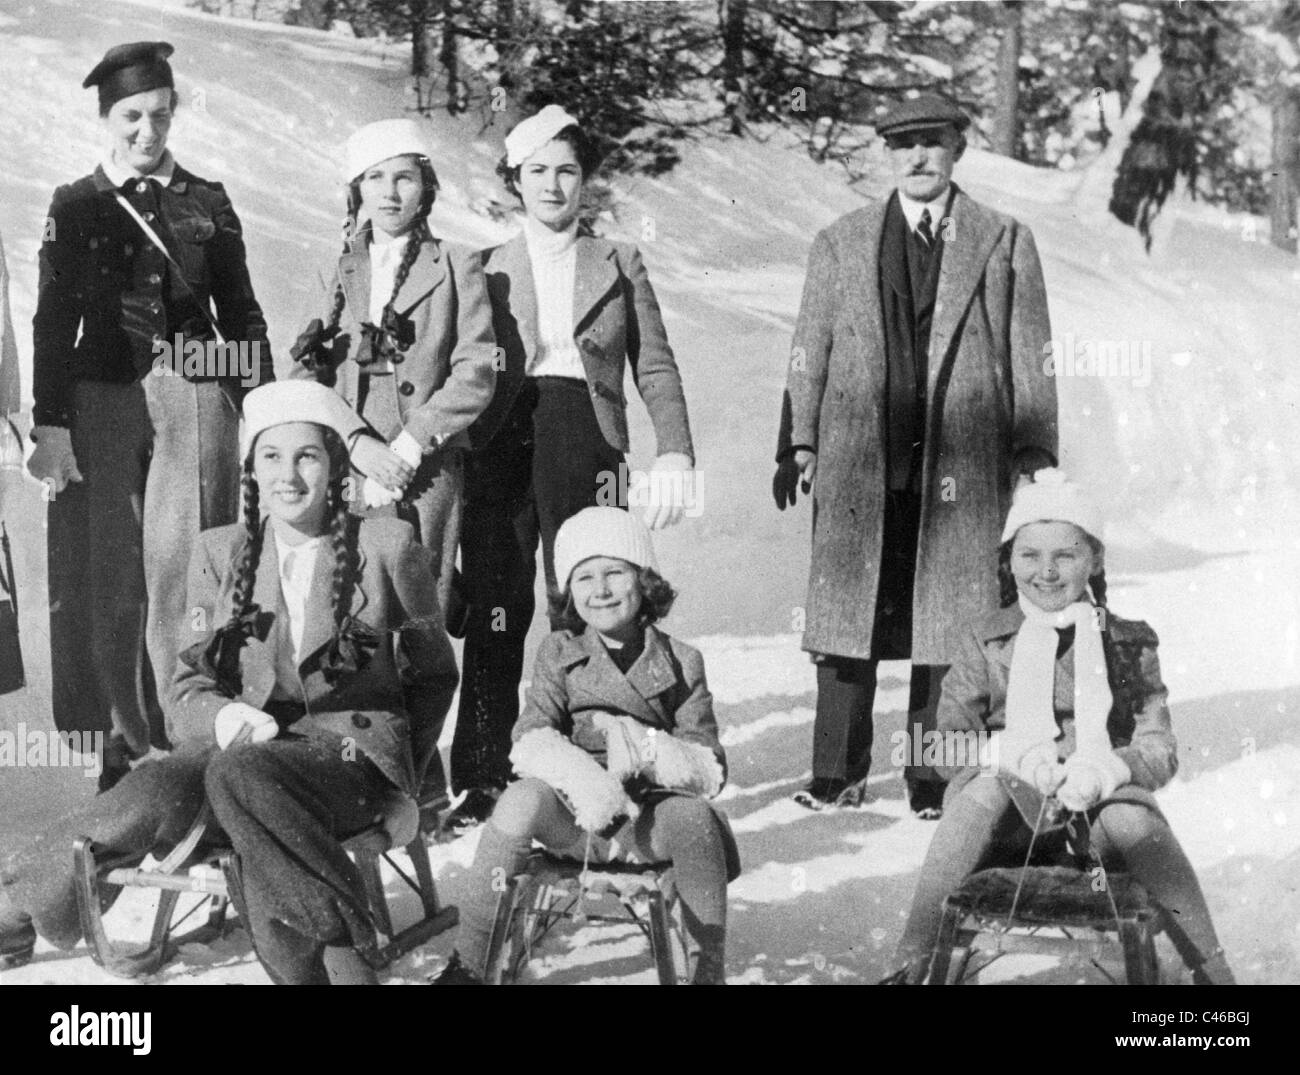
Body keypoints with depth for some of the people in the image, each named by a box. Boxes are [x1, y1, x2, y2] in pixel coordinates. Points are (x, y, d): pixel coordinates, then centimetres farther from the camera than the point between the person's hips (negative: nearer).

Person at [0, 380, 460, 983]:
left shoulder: (388, 546, 3)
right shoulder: (219, 553, 11)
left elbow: (433, 676, 12)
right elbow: (190, 683, 10)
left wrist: (402, 771, 1)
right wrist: (223, 718, -14)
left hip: (355, 749, -2)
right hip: (243, 742, 3)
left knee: (240, 775, -37)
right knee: (157, 792, -33)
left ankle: (336, 951, -31)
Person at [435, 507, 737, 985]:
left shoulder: (681, 663, 6)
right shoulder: (559, 653, 8)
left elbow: (710, 771, -1)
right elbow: (529, 743, -8)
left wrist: (645, 751, -21)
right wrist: (586, 780, -28)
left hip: (646, 822, 0)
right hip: (571, 819, 0)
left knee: (693, 817, -31)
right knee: (522, 798, -30)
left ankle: (709, 970, -17)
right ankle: (467, 962, -17)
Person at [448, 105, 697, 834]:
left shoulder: (619, 264, 15)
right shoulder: (487, 270, 15)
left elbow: (656, 368, 11)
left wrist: (674, 453, 0)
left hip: (585, 439, 0)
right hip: (501, 445, 0)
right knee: (496, 613, -4)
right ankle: (484, 779, 2)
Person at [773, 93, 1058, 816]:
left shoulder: (1006, 241, 11)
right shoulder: (840, 243, 14)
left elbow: (1031, 356, 7)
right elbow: (810, 351, 11)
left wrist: (1035, 451, 0)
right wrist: (799, 443, 2)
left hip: (963, 465, -1)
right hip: (858, 460, 1)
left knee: (949, 626, 0)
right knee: (846, 617, 1)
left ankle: (935, 780, 9)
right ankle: (838, 775, 10)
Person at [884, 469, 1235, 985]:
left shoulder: (1129, 644, 11)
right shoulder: (983, 642, 11)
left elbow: (1160, 750, 4)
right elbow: (948, 745, 5)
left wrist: (1104, 769, -18)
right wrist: (1013, 752, -16)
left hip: (1102, 805, 0)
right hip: (1008, 810, 0)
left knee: (1135, 823, -33)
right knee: (980, 794, -33)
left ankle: (1210, 970, -23)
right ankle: (915, 962, -31)